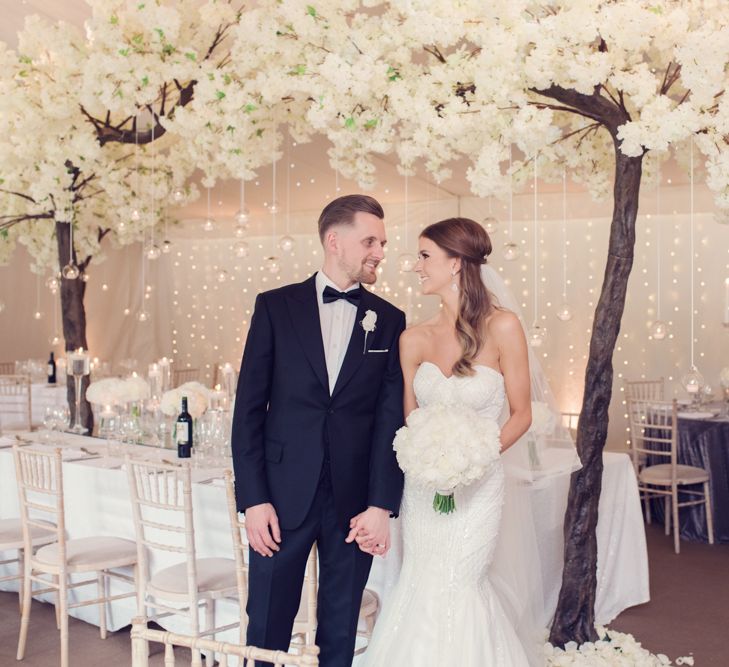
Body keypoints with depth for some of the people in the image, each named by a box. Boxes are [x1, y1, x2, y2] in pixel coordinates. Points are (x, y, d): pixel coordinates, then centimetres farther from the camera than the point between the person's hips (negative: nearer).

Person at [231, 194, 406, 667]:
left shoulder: (389, 320, 5)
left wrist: (381, 505, -8)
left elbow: (391, 418, 0)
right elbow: (249, 408, -2)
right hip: (283, 495, -1)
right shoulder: (276, 306, 1)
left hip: (355, 502, 1)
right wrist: (254, 499, -8)